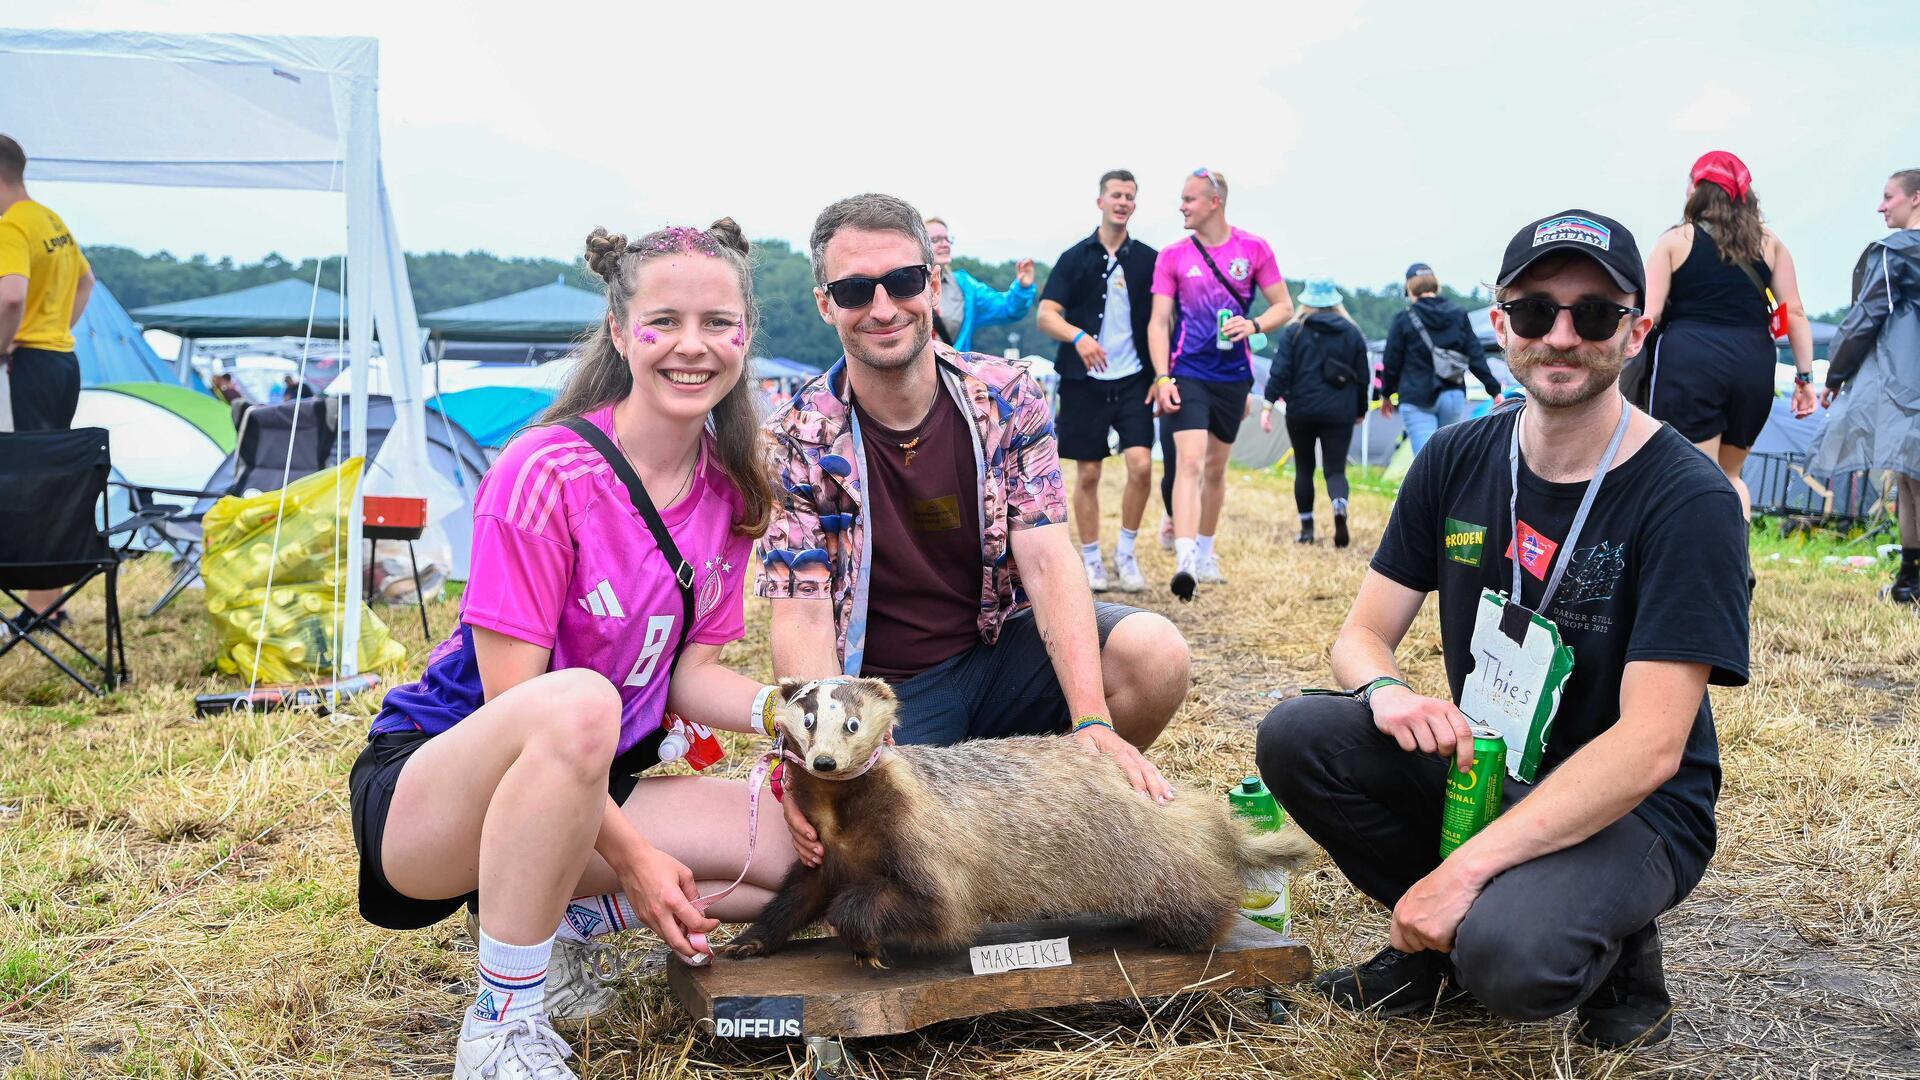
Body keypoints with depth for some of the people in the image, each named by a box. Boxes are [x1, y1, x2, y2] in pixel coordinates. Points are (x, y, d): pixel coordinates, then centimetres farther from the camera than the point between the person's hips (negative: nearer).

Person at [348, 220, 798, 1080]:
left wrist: (781, 710, -18)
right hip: (429, 790, -6)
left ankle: (560, 920, 5)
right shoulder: (546, 475, -21)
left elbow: (690, 674, 3)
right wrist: (632, 856, -22)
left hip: (594, 795, 7)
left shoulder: (730, 491, 0)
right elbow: (512, 701, -20)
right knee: (579, 701, -40)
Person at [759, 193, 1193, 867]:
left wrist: (1092, 722, -29)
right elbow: (804, 615, -14)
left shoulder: (1006, 398, -5)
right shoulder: (798, 440, -9)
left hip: (1001, 648, 2)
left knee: (1155, 654, -24)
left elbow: (1047, 559, -15)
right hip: (884, 688, -2)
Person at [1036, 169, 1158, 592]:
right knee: (1087, 474, 4)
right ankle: (1091, 558, 18)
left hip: (1133, 379, 0)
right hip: (1084, 380, 0)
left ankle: (1126, 552, 7)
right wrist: (1077, 336, -23)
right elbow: (1045, 316, -4)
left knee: (1141, 465, -12)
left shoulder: (1148, 259, 6)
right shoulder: (1075, 258, 3)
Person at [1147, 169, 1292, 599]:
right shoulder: (1172, 256, 0)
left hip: (1233, 375, 2)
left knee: (1216, 467, 14)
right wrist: (1162, 377, -13)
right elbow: (1158, 321, -2)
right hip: (1187, 373, -2)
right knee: (1189, 461, -17)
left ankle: (1205, 552, 31)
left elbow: (1284, 306, 4)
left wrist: (1254, 325, -16)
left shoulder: (1253, 249, 0)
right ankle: (1184, 561, -26)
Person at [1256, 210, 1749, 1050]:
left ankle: (1617, 948, 3)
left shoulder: (1689, 501, -19)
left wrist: (1466, 868, -30)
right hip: (1476, 768, 5)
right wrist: (1386, 690, -25)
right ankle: (1437, 944, 3)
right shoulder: (1459, 461, -2)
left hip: (1635, 811, -5)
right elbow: (1363, 633, 2)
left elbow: (1650, 747, -25)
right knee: (1297, 736, -19)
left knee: (1508, 957, -34)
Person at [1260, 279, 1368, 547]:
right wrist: (1360, 410, 20)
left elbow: (1280, 370, -7)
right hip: (1339, 412, 1)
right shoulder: (1352, 333, 7)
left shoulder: (1293, 331, 1)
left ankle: (1306, 528, 12)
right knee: (1335, 469, 2)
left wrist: (1269, 404, -6)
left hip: (1301, 410, 0)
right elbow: (1362, 376, 10)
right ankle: (1340, 507, -30)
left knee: (1303, 469, 12)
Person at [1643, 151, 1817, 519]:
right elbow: (1794, 313, 6)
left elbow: (1648, 314, -5)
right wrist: (1804, 376, 9)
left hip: (1688, 364, -4)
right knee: (1730, 475, 20)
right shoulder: (1769, 243, 10)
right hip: (1753, 364, 4)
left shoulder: (1675, 240, 1)